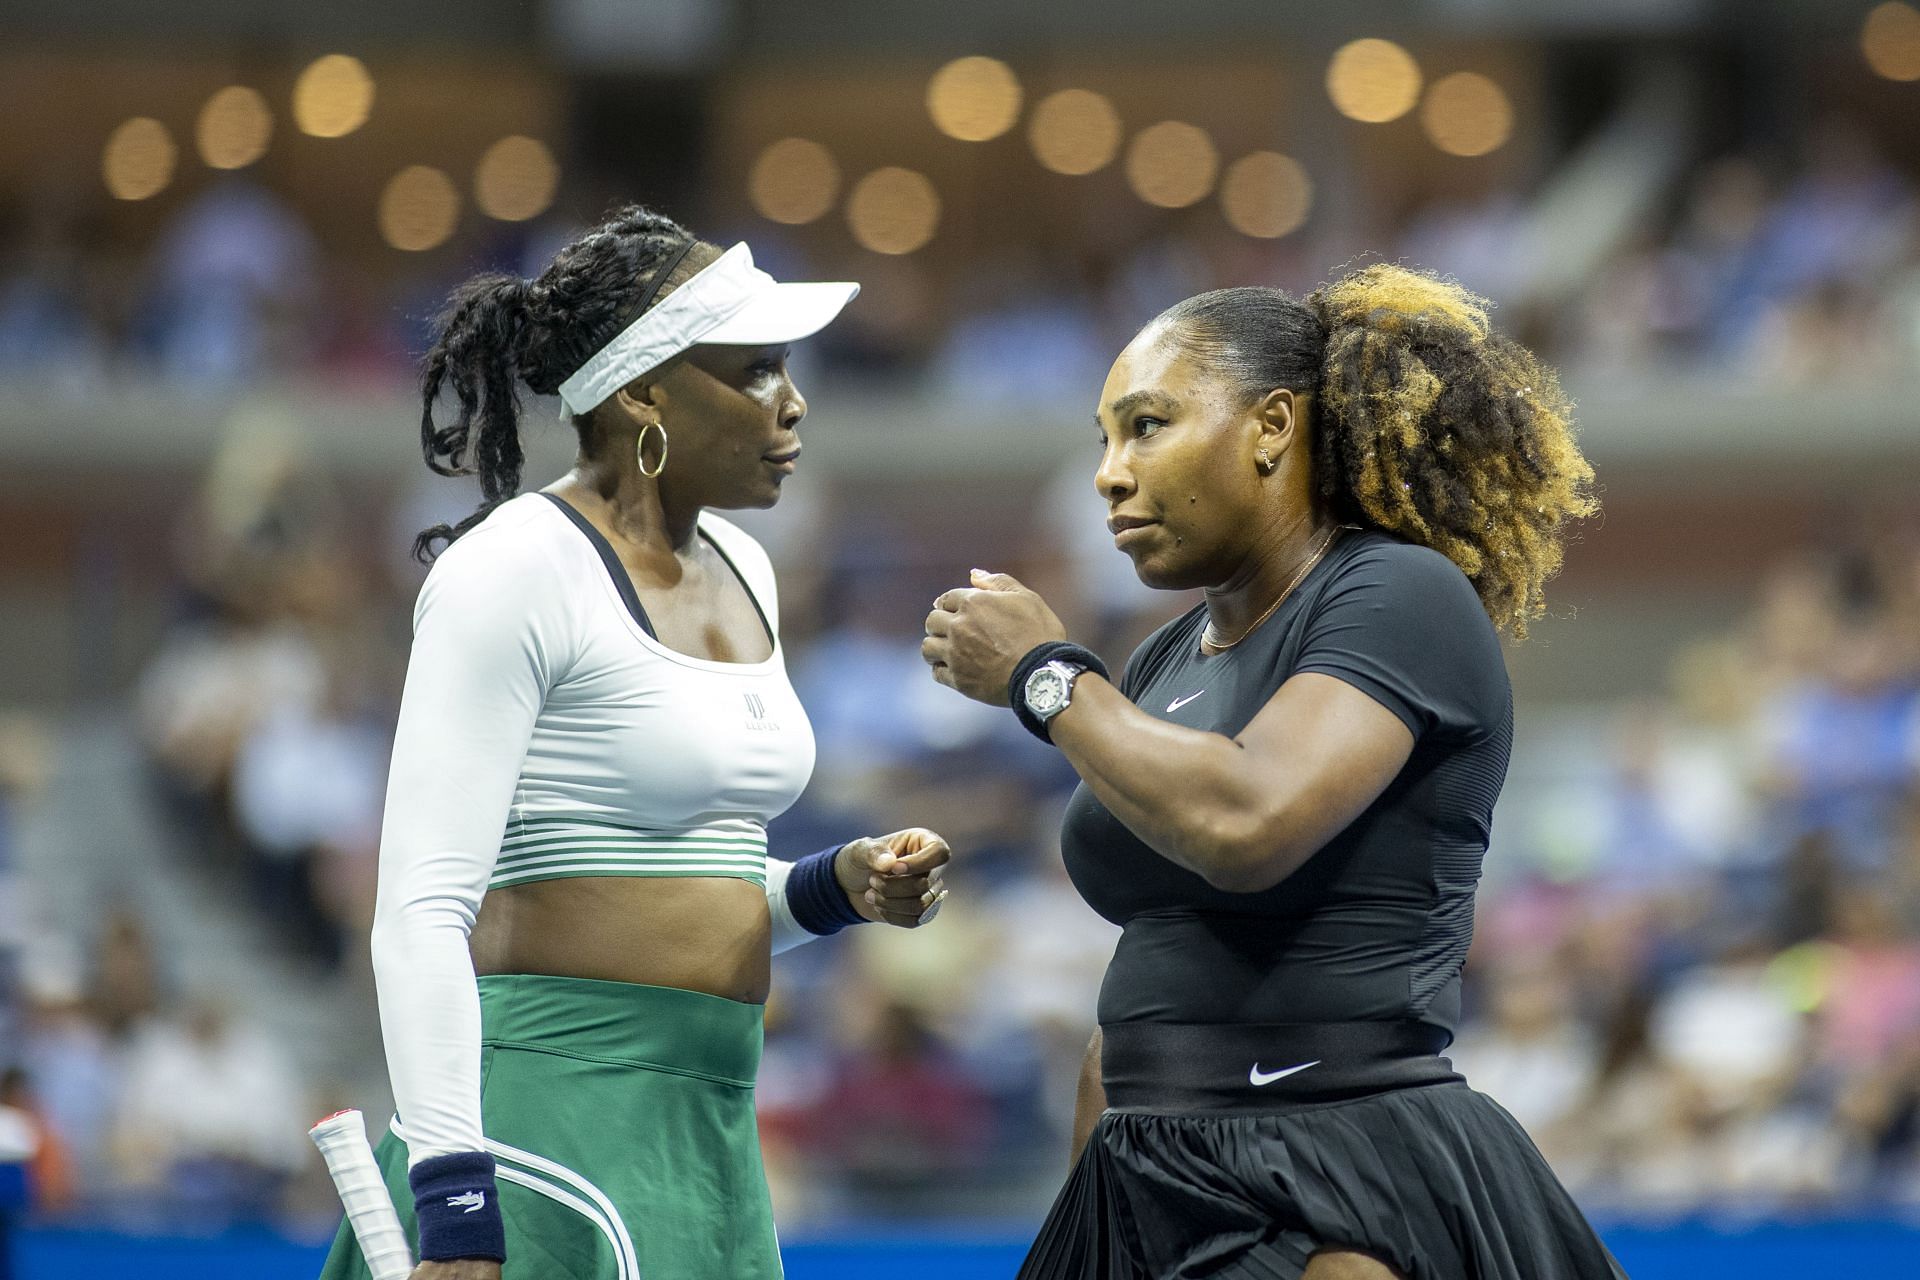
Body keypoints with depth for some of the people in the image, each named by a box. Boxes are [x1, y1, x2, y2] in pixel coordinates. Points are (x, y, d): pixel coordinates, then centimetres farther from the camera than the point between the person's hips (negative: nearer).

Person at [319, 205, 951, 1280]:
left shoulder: (738, 570, 15)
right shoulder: (513, 572, -10)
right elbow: (421, 917, -16)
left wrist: (834, 889, 6)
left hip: (707, 1133, 8)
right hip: (554, 1102, -8)